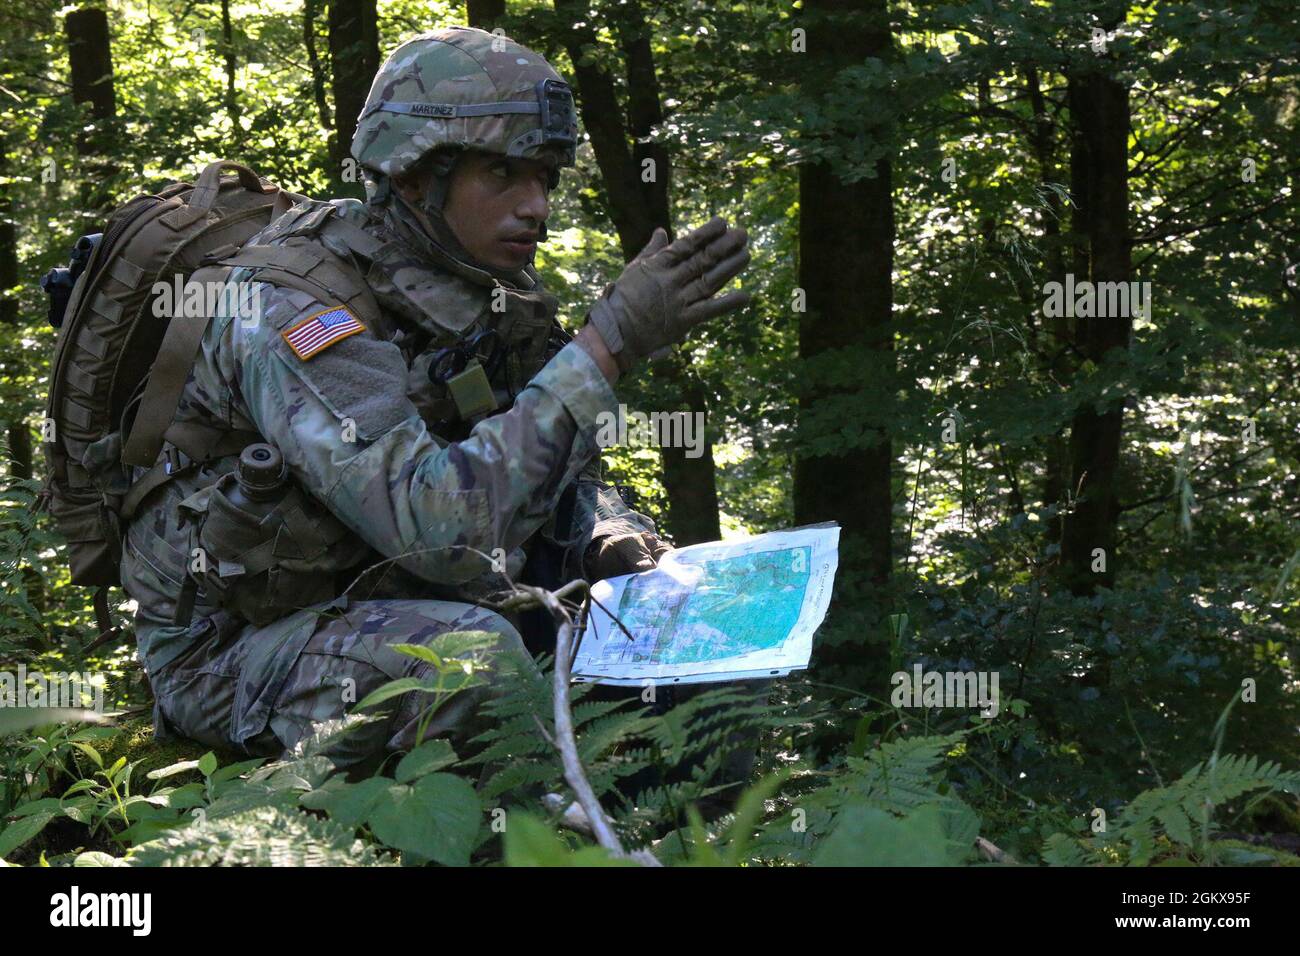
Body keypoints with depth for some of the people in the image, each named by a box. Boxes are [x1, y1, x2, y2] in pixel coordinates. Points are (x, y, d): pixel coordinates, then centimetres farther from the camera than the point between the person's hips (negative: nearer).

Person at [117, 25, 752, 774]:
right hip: (232, 650, -8)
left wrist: (620, 543, -16)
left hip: (377, 612, 8)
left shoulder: (487, 295, 1)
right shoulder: (288, 311, -24)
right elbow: (443, 526, -36)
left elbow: (563, 488, 9)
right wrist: (610, 342, -35)